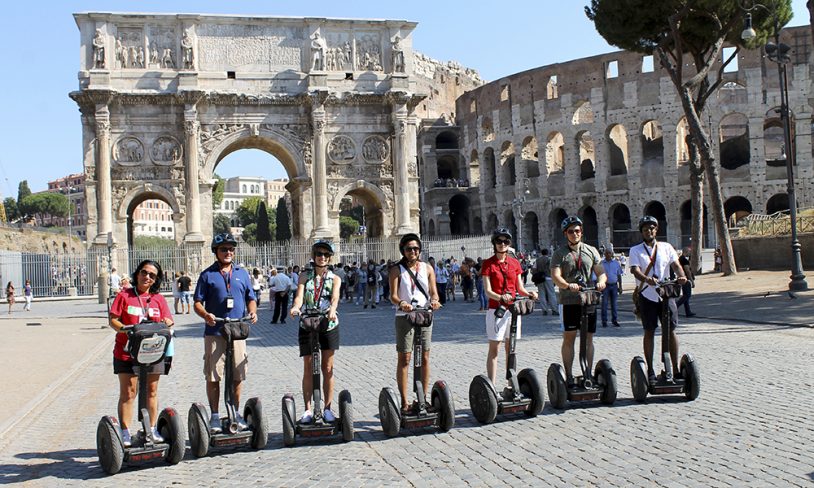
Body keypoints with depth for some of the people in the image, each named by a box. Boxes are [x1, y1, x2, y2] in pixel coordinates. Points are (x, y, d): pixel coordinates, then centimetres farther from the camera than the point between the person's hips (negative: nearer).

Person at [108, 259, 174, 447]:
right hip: (127, 352, -3)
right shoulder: (124, 295, 1)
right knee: (128, 392, 0)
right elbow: (112, 320, -2)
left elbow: (168, 320, 7)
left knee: (152, 391, 10)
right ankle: (125, 433, 5)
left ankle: (152, 429, 20)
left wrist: (166, 323, -17)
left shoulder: (158, 298, 9)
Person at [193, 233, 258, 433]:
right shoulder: (207, 275, 4)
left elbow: (251, 298, 16)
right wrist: (206, 315, -18)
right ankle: (214, 416, 11)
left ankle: (235, 413, 19)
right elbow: (198, 303, 2)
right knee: (213, 376, 0)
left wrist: (252, 312, -4)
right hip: (214, 332, -2)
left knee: (237, 375, 6)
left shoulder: (242, 273, 13)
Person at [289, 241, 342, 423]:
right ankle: (307, 410, 6)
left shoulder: (335, 278, 3)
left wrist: (332, 309, -40)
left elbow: (335, 296, -17)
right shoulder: (305, 276, 3)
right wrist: (295, 307, -37)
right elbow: (299, 295, -13)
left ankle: (328, 408, 13)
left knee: (327, 369, 5)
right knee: (308, 369, 1)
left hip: (329, 325, 0)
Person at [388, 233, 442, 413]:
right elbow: (393, 295, -8)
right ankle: (404, 402, 2)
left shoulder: (427, 268, 10)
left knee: (424, 358, 6)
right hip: (404, 317, -3)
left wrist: (434, 301, -17)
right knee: (404, 359, -2)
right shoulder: (397, 270, 1)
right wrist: (401, 303, -29)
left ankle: (424, 398, 16)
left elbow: (433, 292, 6)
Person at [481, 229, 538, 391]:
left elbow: (520, 288, 12)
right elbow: (487, 291, -10)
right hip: (496, 309, -4)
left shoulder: (515, 263, 11)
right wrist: (501, 297, -29)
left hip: (513, 309, 4)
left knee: (511, 349, 8)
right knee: (494, 349, -3)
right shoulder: (488, 264, -3)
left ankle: (510, 387, 15)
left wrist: (529, 294, -9)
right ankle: (491, 387, -1)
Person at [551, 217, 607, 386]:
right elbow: (555, 276, -10)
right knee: (568, 339, 0)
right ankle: (568, 376, 6)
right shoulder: (560, 253, 2)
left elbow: (601, 272, 10)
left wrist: (601, 281, -14)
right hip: (568, 301, -3)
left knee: (588, 339, 5)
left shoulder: (591, 251, 12)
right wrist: (568, 286, -30)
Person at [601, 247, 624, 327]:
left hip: (614, 285, 2)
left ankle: (615, 320, 13)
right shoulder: (601, 263, 0)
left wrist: (620, 286, 8)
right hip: (605, 285, -2)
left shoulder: (616, 263, 8)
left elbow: (619, 275, 12)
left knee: (614, 303, 7)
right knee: (604, 304, -2)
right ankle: (604, 321, 2)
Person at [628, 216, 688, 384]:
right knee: (649, 331, 2)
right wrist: (647, 279, -32)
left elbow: (676, 264, 0)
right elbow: (634, 269, -11)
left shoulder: (666, 247, 12)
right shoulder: (635, 250, 4)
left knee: (671, 330, 0)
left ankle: (676, 368, 7)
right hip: (647, 295, -1)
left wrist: (681, 276, -23)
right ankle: (650, 370, 9)